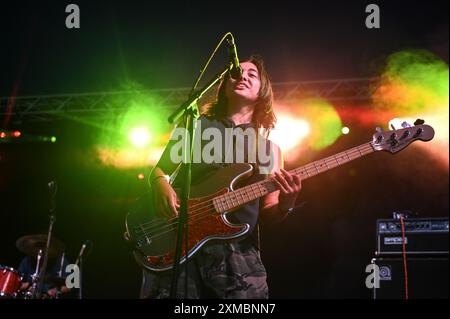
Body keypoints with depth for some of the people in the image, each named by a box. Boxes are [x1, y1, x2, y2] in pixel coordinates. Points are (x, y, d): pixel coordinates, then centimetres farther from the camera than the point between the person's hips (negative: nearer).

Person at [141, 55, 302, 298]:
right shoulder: (195, 125, 15)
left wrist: (285, 205, -8)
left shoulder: (270, 149, 18)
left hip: (239, 253, 1)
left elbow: (266, 213, 15)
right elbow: (158, 171, 16)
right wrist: (161, 186, -7)